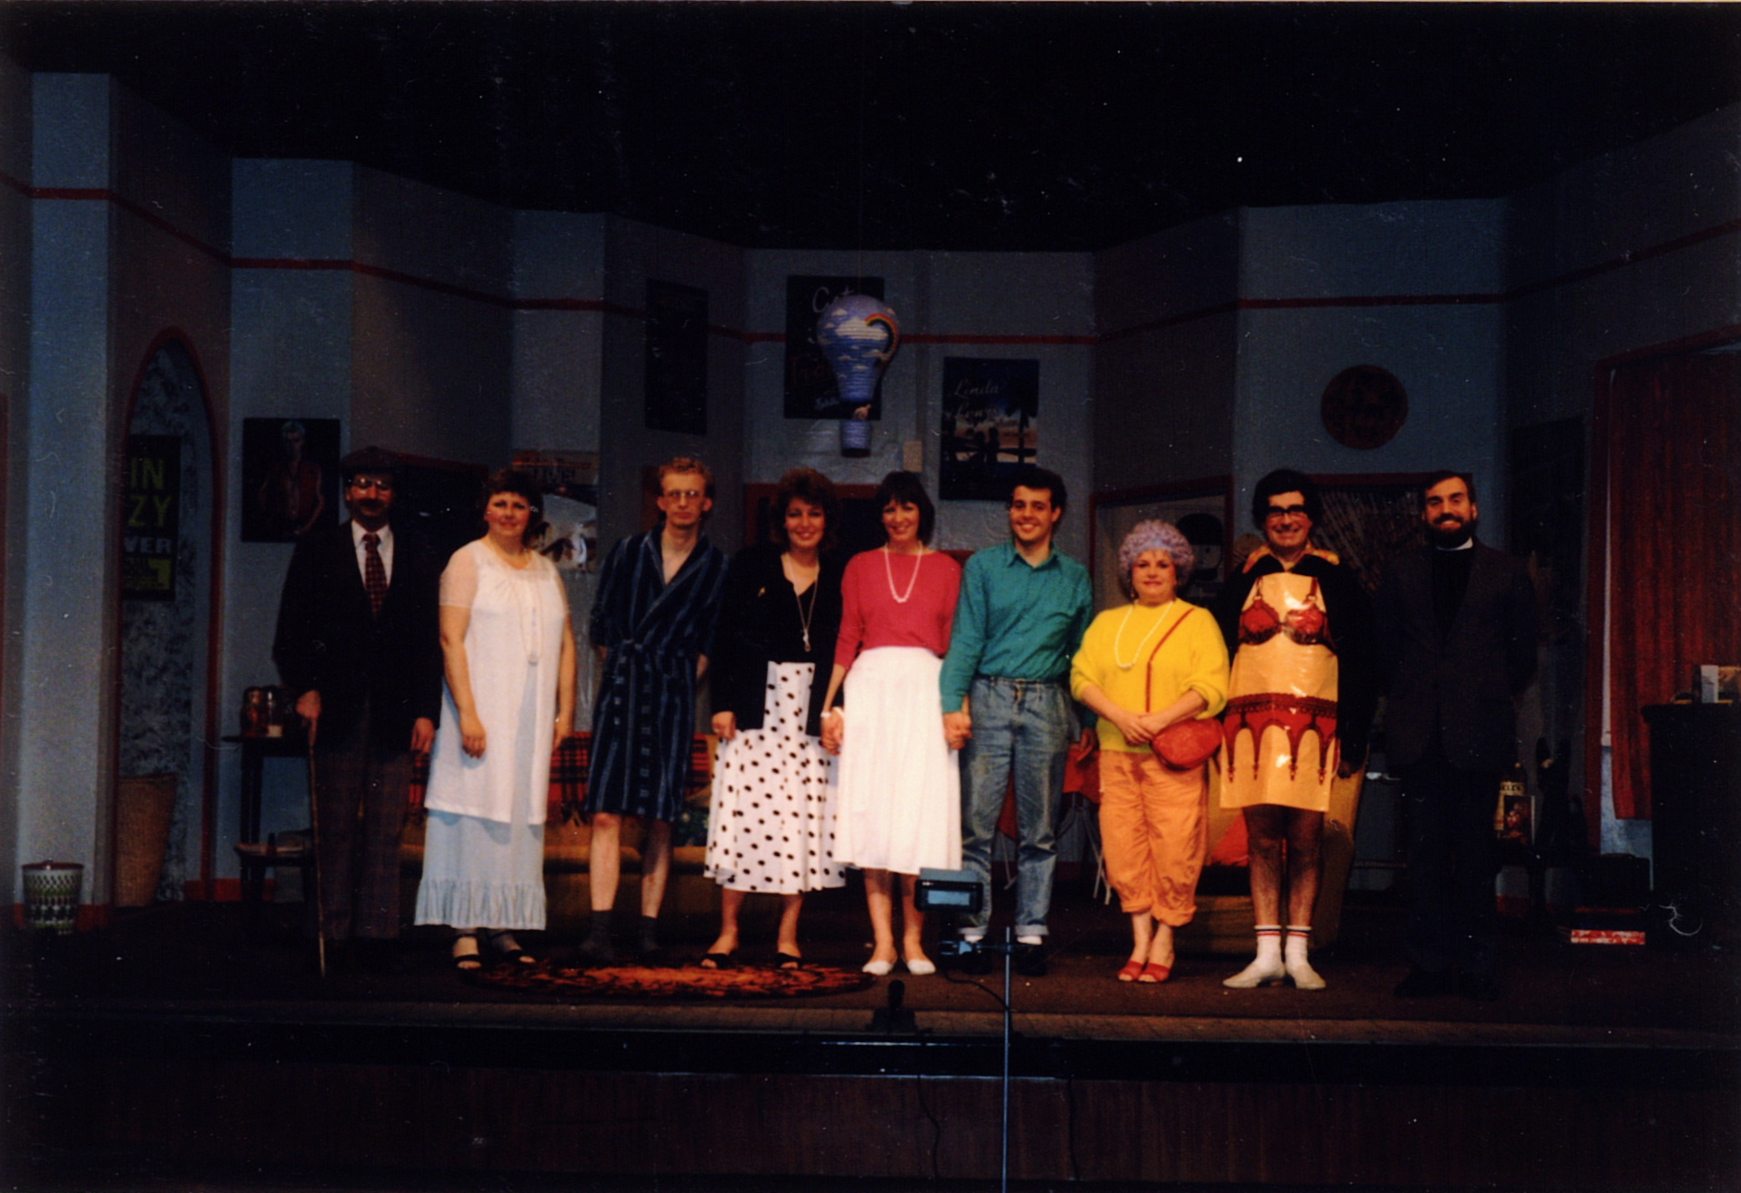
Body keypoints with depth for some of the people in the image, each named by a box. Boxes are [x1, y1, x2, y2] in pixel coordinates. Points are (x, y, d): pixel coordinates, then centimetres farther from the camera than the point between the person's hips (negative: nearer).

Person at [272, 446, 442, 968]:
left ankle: (376, 933, 2)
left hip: (396, 711, 1)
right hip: (336, 709, -1)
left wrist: (426, 710, 1)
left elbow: (429, 641, 9)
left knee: (386, 828, -1)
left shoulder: (418, 559, 13)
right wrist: (305, 688, -8)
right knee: (336, 827, -1)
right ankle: (335, 935, 2)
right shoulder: (316, 553, 10)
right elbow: (292, 632, 6)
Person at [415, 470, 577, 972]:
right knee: (474, 812, -6)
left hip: (532, 719, 5)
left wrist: (565, 710, 7)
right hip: (482, 711, -5)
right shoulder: (468, 561, -1)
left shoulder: (546, 571, 16)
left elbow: (565, 643, 16)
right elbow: (451, 639, -9)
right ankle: (465, 931, -5)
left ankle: (503, 926, 7)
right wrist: (466, 712, -17)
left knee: (521, 816, 4)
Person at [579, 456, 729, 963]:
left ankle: (648, 929, 8)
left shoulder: (717, 566, 3)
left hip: (674, 694, 0)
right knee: (606, 813, -9)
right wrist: (620, 675, 9)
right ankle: (599, 931, -12)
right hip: (623, 688, 0)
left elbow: (713, 638, 9)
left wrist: (683, 681, 5)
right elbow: (600, 624, 11)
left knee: (661, 820, 3)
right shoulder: (629, 551, 5)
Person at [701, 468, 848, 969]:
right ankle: (728, 931, 5)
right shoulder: (752, 565, 6)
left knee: (804, 817, 0)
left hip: (813, 712, 1)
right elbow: (725, 637, 4)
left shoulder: (839, 576, 8)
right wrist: (723, 703, -4)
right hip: (757, 706, -1)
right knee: (742, 812, -3)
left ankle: (788, 936, 8)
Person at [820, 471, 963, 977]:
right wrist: (829, 706, 2)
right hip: (870, 688, 1)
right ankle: (882, 941, -2)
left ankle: (913, 940, 0)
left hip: (925, 689, -1)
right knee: (871, 809, -4)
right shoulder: (860, 566, 13)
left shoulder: (945, 569, 11)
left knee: (920, 810, -5)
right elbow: (847, 639, 10)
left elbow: (954, 643, 8)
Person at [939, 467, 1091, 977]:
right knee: (976, 822, -5)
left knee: (1039, 828, 4)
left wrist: (1084, 722, 9)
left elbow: (1081, 653, 16)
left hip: (1047, 705, 2)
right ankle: (973, 932, 0)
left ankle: (1031, 933, 9)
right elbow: (966, 639, 1)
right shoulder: (983, 567, 8)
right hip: (988, 699, -2)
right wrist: (953, 704, -12)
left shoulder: (1075, 578, 14)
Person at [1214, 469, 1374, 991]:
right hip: (1253, 722, 1)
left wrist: (1353, 738, -2)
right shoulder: (1243, 580, 11)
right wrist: (1217, 729, 3)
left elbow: (1359, 665, 5)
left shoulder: (1336, 580, 6)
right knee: (1262, 837, 1)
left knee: (1306, 838, -1)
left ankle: (1297, 954, 5)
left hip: (1315, 725, -1)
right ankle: (1267, 954, 4)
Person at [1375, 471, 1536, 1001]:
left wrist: (1496, 697, 8)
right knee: (1426, 850, 1)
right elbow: (1384, 644, 16)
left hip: (1479, 730, -1)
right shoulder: (1402, 573, 13)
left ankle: (1478, 965, 5)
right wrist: (1405, 696, 10)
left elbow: (1523, 649, 12)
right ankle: (1429, 962, 5)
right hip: (1419, 732, 1)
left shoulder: (1505, 571, 9)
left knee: (1475, 849, 0)